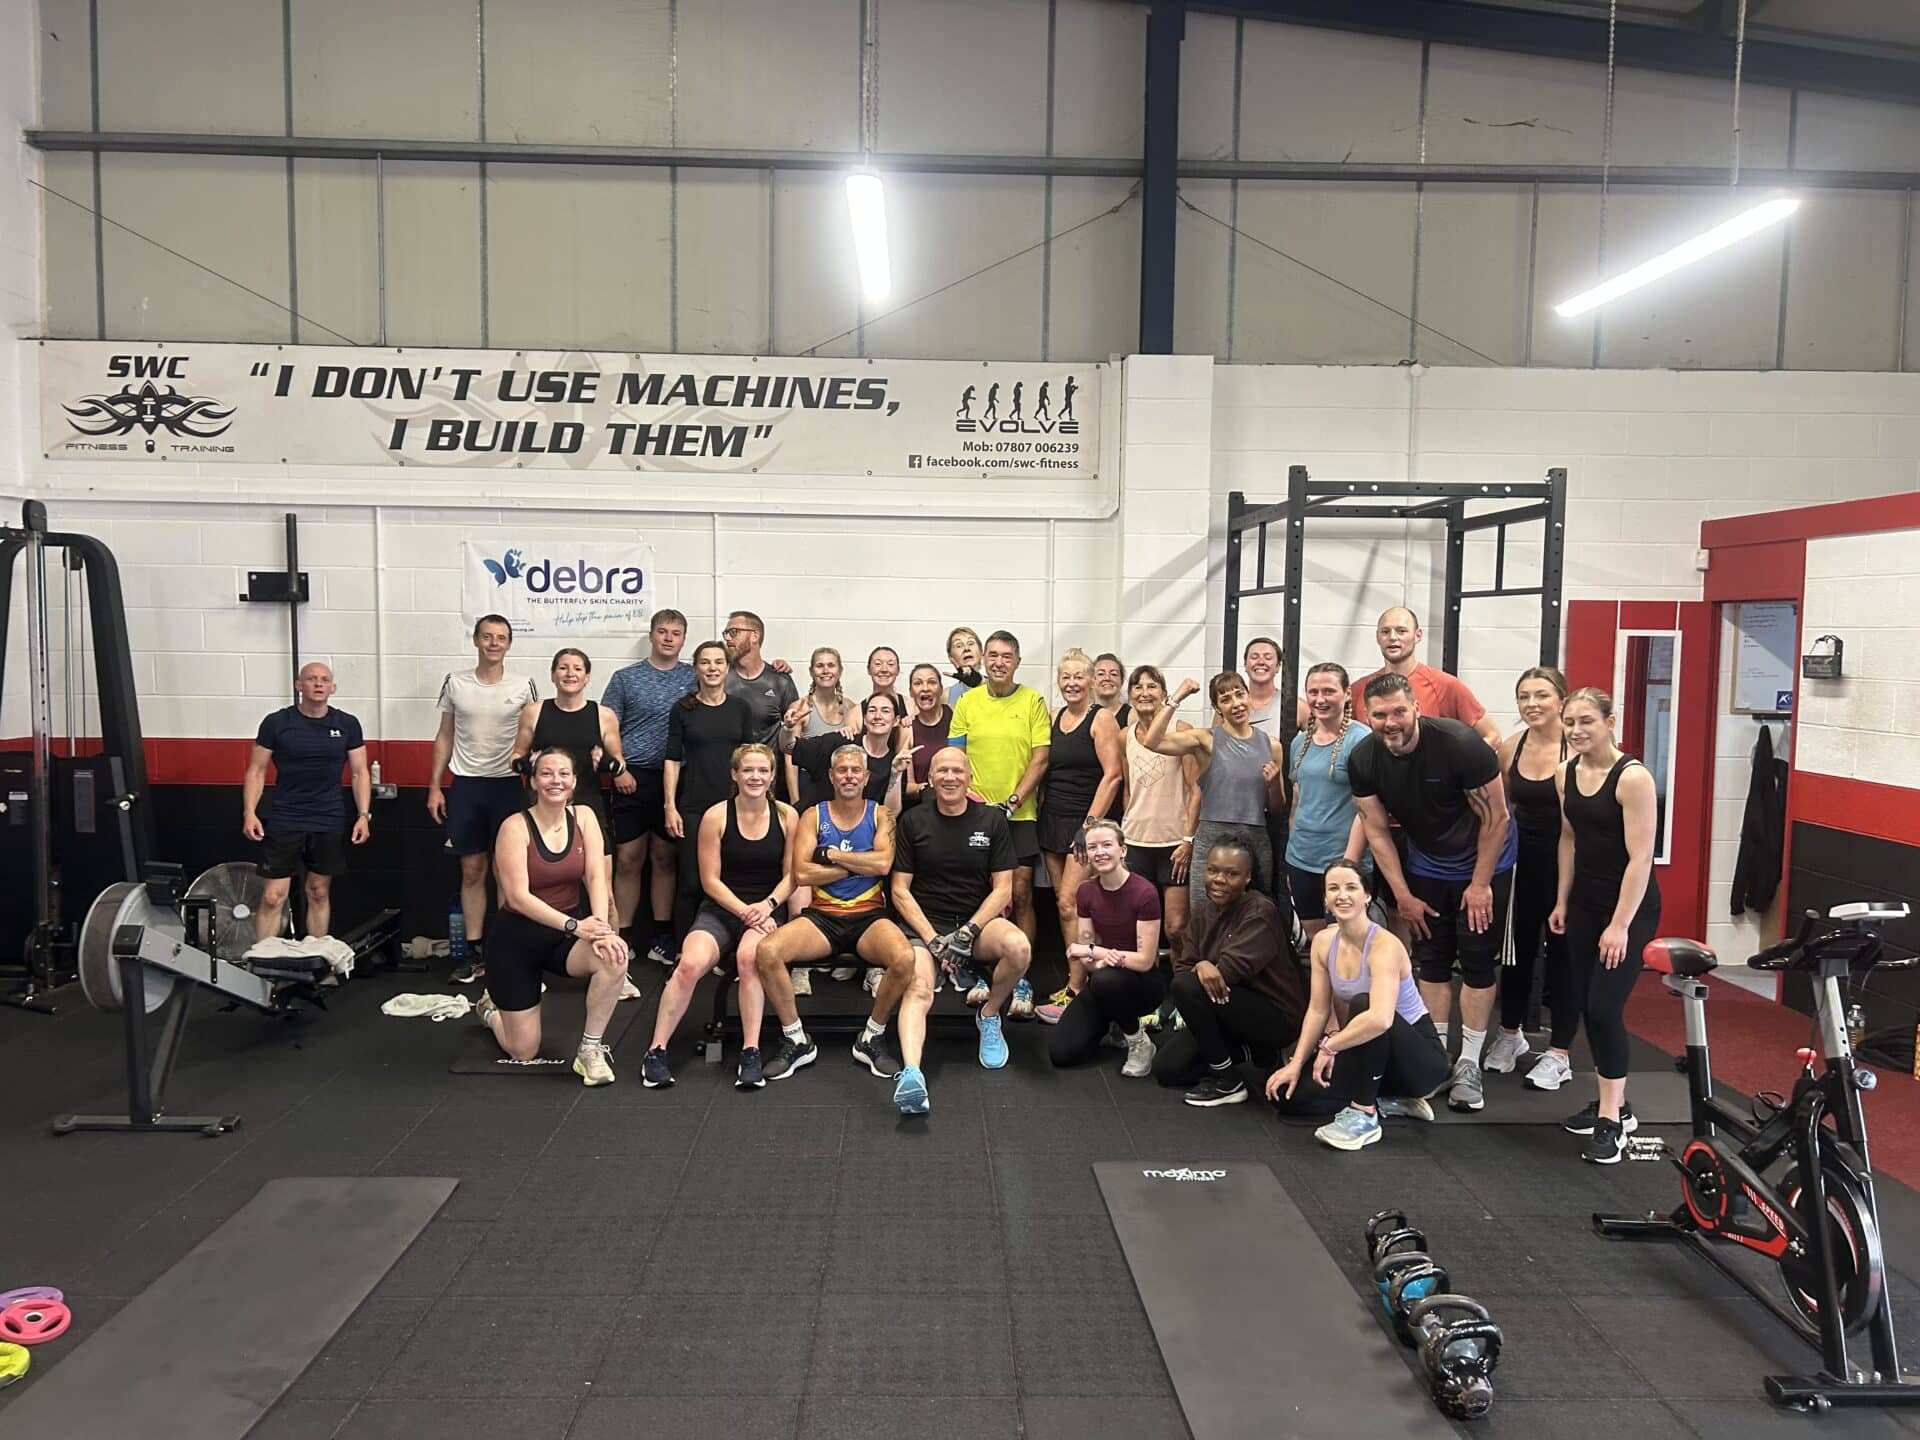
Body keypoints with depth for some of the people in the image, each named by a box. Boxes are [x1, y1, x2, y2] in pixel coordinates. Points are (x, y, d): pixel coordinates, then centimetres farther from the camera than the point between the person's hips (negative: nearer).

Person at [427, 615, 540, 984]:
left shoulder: (524, 687, 0)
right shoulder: (455, 682, 5)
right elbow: (444, 737, 10)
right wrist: (434, 787, 6)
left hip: (507, 785, -1)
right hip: (465, 785, 1)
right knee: (471, 871, 5)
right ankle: (475, 955, 13)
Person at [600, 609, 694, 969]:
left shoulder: (695, 678, 7)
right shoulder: (626, 678, 4)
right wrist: (618, 770, -7)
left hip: (675, 779, 1)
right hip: (633, 779, -1)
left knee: (665, 858, 9)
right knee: (628, 859, 0)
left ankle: (662, 938, 16)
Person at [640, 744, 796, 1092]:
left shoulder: (786, 816, 4)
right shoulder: (716, 816, 0)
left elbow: (791, 875, 5)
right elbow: (710, 880, -1)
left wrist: (767, 905, -13)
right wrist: (744, 911, -13)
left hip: (768, 910, 0)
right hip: (720, 909, 0)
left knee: (748, 956, -34)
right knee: (690, 964, -29)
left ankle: (750, 1053, -26)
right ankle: (656, 1051, -14)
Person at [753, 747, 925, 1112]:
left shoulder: (880, 815, 9)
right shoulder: (813, 816, 9)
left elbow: (883, 863, -10)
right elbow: (801, 873, -5)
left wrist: (831, 854, -7)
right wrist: (859, 866, -5)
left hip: (869, 917, -1)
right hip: (822, 917, 1)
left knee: (904, 958, -33)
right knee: (766, 951, -27)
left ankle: (872, 1038, -6)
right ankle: (796, 1041, -7)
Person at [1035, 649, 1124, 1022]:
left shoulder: (1101, 719, -7)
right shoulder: (1056, 718, 12)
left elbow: (1112, 775, -13)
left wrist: (1090, 825, -16)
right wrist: (1041, 809, 10)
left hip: (1082, 822, -7)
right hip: (1052, 820, 7)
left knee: (1070, 903, -12)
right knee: (1063, 904, 7)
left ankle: (1075, 992, -7)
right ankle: (1081, 978, 16)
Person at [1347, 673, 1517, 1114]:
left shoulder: (1458, 744, -29)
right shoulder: (1363, 760, -15)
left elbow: (1495, 817, -19)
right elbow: (1376, 831, -8)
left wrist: (1480, 884, -14)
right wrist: (1403, 896, -7)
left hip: (1483, 863, -4)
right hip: (1426, 866, 4)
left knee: (1477, 960, -3)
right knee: (1431, 960, 5)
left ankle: (1469, 1064, 6)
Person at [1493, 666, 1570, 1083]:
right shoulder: (1510, 747, 1)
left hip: (1565, 862, -4)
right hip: (1522, 860, 5)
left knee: (1562, 952, 6)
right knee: (1518, 949, 16)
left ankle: (1559, 1054, 20)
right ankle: (1510, 1034, 36)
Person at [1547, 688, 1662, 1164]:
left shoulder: (1632, 777, -19)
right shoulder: (1568, 773, 3)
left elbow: (1640, 857, -19)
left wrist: (1620, 925, -20)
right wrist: (1562, 901, 13)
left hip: (1631, 906, -7)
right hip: (1585, 901, 7)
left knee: (1603, 1006, -10)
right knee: (1579, 996, 10)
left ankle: (1610, 1121, 2)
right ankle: (1614, 1105, 25)